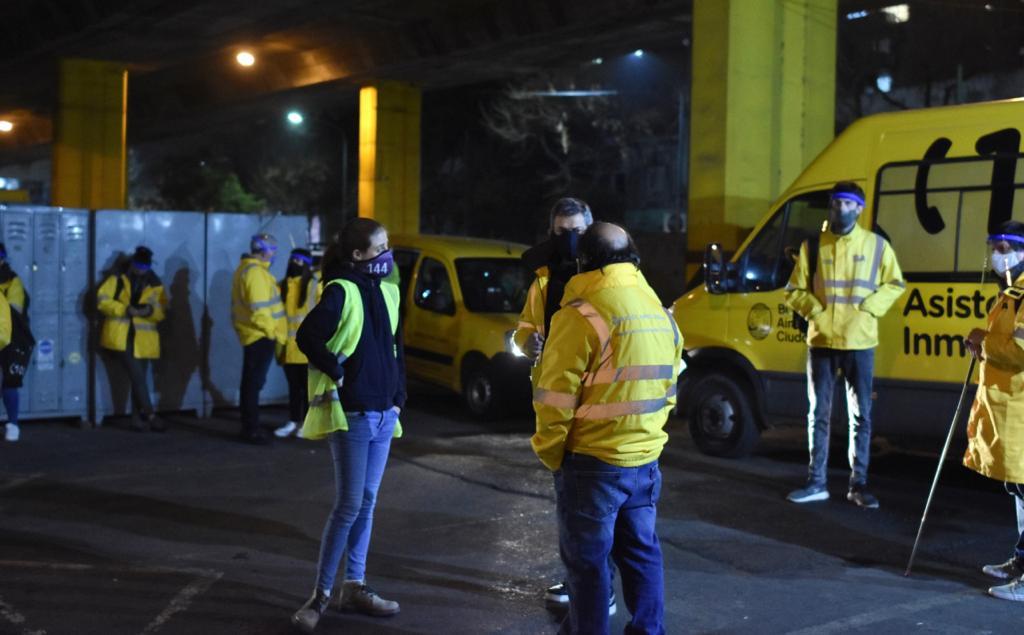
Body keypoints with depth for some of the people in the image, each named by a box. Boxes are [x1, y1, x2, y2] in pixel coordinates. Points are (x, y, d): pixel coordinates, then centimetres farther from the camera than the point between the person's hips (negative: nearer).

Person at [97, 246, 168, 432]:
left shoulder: (155, 285, 9)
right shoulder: (118, 279, 2)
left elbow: (163, 312, 5)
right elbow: (102, 300, -6)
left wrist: (150, 310, -17)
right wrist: (126, 309, -17)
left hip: (142, 340, 3)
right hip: (120, 337, -3)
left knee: (139, 378, 7)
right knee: (137, 376, -10)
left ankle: (138, 418, 13)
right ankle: (150, 415, -6)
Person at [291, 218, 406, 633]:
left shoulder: (387, 291, 10)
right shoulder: (342, 292, -13)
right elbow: (307, 337, -24)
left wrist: (398, 396, 11)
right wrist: (337, 372, -14)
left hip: (383, 413, 7)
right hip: (352, 414, -7)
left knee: (366, 504, 12)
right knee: (349, 506, -5)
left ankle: (355, 588, 22)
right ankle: (320, 595, 6)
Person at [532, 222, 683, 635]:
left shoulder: (582, 314, -15)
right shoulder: (661, 313, 9)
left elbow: (555, 397, -15)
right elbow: (669, 390, 15)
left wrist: (549, 452, -3)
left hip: (592, 462, -7)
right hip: (646, 460, 7)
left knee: (587, 560, 5)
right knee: (640, 551, 17)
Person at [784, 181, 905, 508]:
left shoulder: (876, 245, 1)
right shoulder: (813, 246, 4)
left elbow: (895, 284, 7)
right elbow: (794, 291, 8)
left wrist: (869, 308, -6)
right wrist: (815, 311, -7)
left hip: (859, 343, -1)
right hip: (821, 341, 1)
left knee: (861, 415, 3)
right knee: (819, 414, 7)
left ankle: (858, 485, 12)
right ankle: (816, 483, 15)